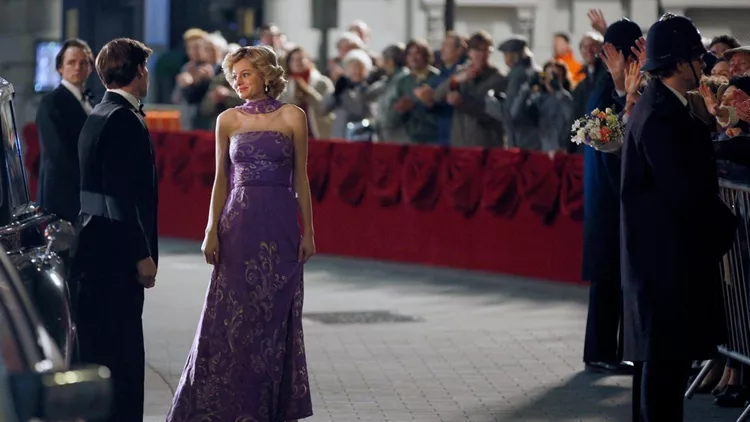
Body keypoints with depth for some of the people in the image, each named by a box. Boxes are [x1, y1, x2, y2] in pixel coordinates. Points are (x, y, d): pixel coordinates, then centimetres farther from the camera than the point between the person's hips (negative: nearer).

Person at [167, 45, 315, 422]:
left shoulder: (292, 117, 3)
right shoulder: (228, 120, 7)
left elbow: (301, 178, 4)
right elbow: (221, 179, 8)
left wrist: (307, 232, 1)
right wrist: (212, 230, 0)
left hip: (280, 225, -1)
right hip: (238, 223, 1)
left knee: (275, 317, 4)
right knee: (230, 316, 0)